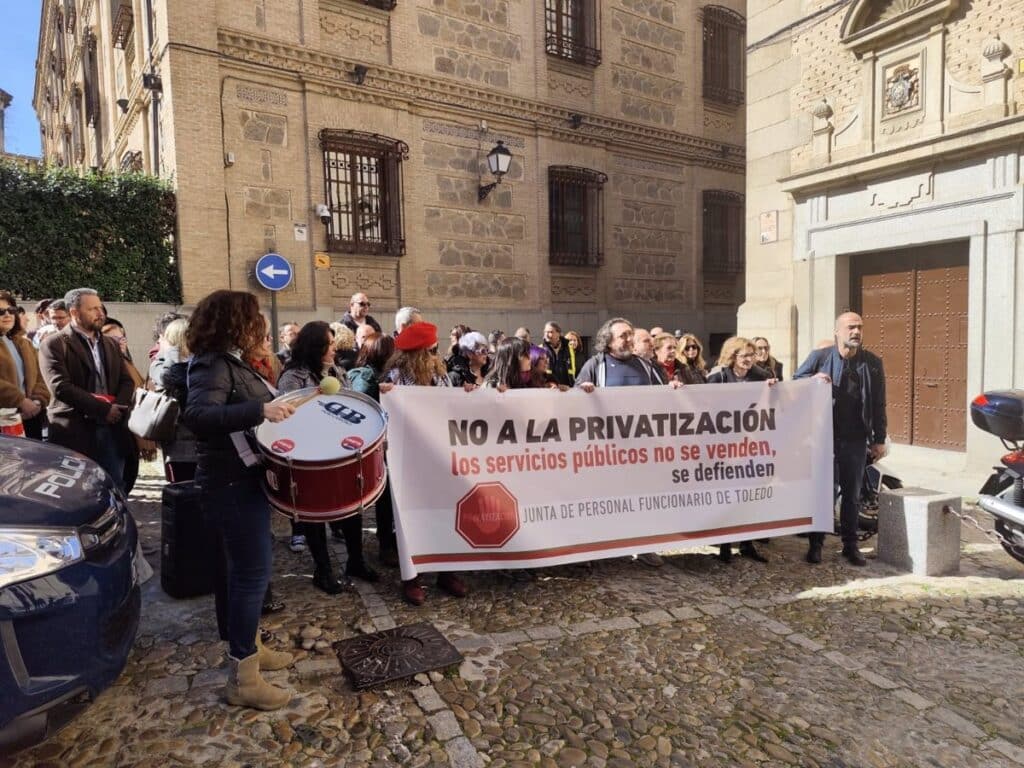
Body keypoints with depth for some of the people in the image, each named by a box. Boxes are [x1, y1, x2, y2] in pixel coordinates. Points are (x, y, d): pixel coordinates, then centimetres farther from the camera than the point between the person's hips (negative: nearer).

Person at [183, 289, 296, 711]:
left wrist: (279, 405, 12)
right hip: (233, 484, -10)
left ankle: (248, 647, 33)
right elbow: (197, 416, -34)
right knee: (252, 572, -6)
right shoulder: (213, 366, -18)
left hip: (242, 479, 10)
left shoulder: (232, 362, 11)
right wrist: (260, 409, -41)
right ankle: (242, 678, 3)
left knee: (238, 568, 18)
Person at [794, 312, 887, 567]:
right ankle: (815, 544, 17)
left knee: (852, 494, 10)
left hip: (856, 439, 2)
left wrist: (879, 439, 5)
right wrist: (813, 378, -17)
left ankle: (850, 545, 22)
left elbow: (878, 404, 6)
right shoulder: (819, 357, -2)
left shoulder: (873, 363, 4)